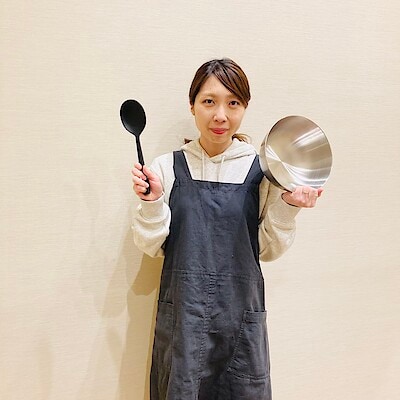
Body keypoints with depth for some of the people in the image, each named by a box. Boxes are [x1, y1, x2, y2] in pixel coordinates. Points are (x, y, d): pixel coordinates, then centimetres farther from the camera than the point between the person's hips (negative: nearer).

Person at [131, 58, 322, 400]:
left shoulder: (261, 170, -3)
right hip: (182, 314, 0)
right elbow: (152, 247, 0)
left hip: (242, 314, 1)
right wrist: (152, 203, -15)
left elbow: (268, 250, 3)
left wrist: (287, 207, -10)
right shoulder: (167, 167, -3)